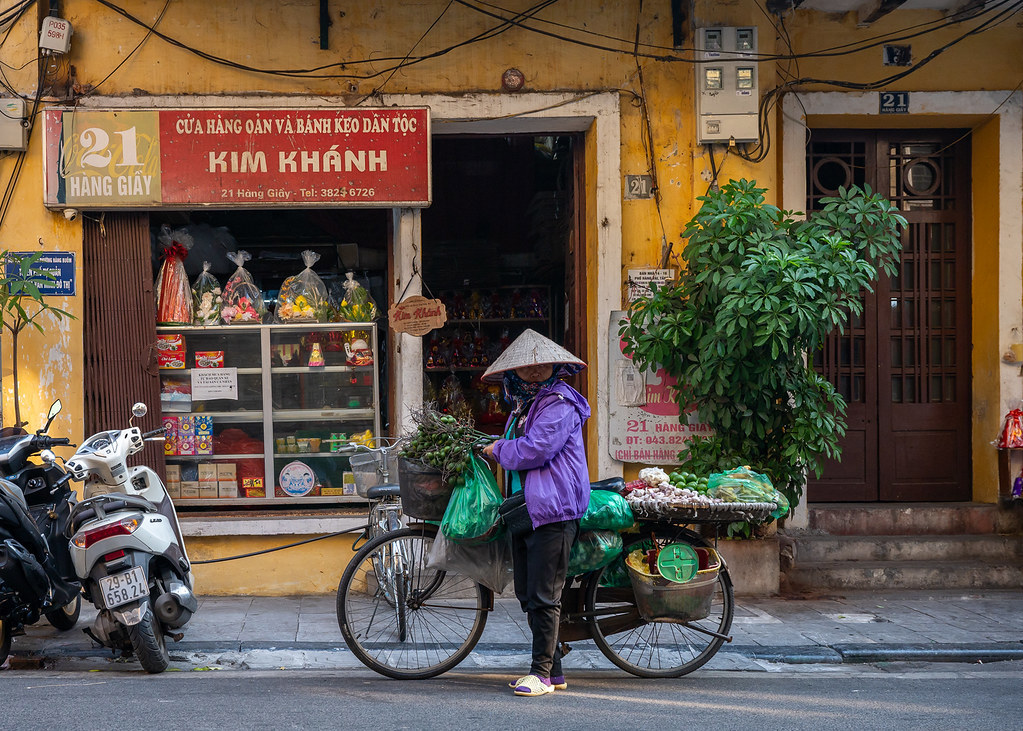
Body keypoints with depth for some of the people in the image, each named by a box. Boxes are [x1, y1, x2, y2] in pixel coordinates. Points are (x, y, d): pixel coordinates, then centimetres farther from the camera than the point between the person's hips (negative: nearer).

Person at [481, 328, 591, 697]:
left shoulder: (559, 404, -9)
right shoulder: (523, 404, 20)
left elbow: (534, 450, -20)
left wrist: (498, 449, -4)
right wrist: (502, 450, 12)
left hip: (552, 510, -10)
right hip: (524, 508, 10)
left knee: (543, 596, -9)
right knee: (527, 594, 10)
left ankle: (542, 672, -3)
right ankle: (554, 670, 19)